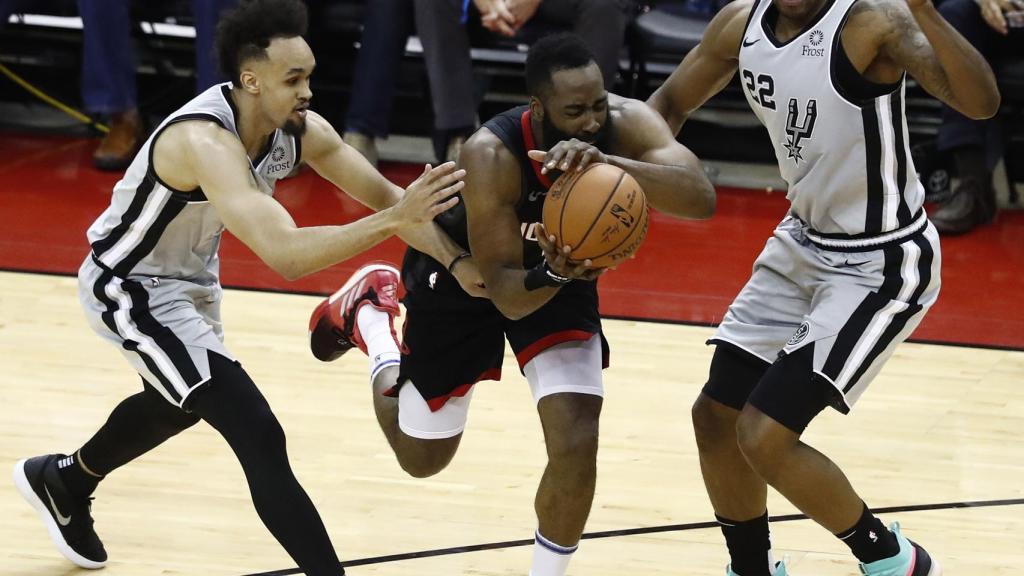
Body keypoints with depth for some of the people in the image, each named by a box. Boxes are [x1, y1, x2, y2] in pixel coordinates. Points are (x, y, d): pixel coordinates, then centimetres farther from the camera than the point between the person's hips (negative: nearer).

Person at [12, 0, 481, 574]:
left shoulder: (302, 130, -16)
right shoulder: (205, 141, -39)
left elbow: (384, 195, -9)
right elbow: (286, 254, -49)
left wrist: (464, 264, -23)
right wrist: (395, 219, -52)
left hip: (191, 277, 9)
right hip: (132, 288, -9)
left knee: (180, 403, 34)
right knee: (260, 439, -17)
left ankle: (63, 482, 60)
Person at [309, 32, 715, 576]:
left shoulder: (626, 124, -31)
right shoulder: (491, 154, -39)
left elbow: (700, 196, -47)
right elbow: (505, 293, -35)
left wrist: (605, 162, -60)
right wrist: (552, 276, -57)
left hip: (562, 268, 2)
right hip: (464, 274, -2)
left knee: (576, 444, -18)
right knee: (420, 456, 16)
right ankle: (367, 311, 42)